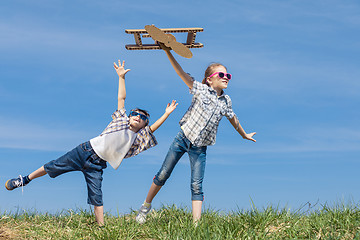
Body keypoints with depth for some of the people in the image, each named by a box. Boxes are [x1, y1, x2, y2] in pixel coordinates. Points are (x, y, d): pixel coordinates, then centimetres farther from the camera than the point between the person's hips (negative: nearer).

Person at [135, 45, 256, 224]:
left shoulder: (226, 101, 6)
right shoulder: (201, 90, -5)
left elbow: (233, 118, 24)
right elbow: (182, 74, -14)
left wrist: (244, 135, 38)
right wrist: (168, 52, -25)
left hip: (200, 148, 2)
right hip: (183, 138, -2)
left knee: (197, 186, -5)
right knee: (163, 175, 4)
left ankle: (196, 224, -7)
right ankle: (146, 205, 25)